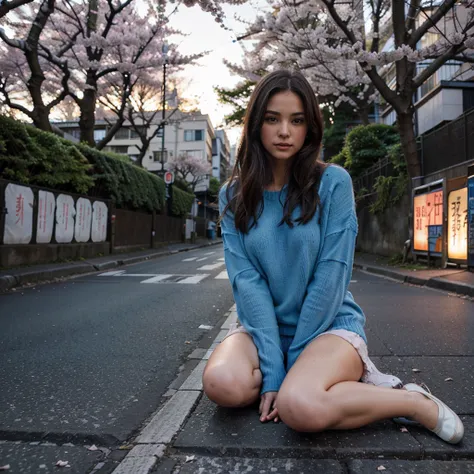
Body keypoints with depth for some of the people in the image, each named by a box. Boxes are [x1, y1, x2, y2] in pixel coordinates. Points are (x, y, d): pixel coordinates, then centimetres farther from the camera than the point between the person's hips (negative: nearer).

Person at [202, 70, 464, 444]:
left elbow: (331, 275, -13)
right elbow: (246, 280, -11)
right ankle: (348, 378, -4)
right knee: (222, 384, -26)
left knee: (299, 407, -31)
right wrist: (273, 371, -17)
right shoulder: (234, 196, -1)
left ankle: (417, 403, -3)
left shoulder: (332, 183, -8)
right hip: (264, 327, 4)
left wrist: (295, 358, -12)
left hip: (330, 323, -3)